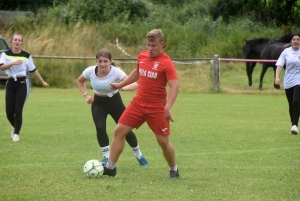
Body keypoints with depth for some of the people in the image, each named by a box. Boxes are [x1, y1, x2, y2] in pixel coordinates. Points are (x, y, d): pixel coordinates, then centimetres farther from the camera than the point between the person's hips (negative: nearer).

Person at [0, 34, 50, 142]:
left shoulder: (26, 55, 0)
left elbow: (33, 70, 10)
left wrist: (43, 82, 11)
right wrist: (13, 63, -30)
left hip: (22, 83, -1)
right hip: (10, 83, 1)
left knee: (18, 110, -10)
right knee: (9, 112, 1)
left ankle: (16, 134, 4)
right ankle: (15, 127, 33)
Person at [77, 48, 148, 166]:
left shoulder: (116, 72, -27)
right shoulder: (90, 71, -19)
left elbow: (134, 84, -37)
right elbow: (80, 81, 4)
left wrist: (122, 87, -55)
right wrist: (85, 95, -9)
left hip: (114, 101, -1)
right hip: (98, 103, 1)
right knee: (100, 128, -20)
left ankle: (139, 155, 30)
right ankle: (107, 157, -2)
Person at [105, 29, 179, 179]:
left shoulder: (166, 63, -16)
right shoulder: (142, 56, 3)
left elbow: (174, 87, -22)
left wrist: (168, 108, -33)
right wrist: (120, 85, 29)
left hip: (157, 107, -6)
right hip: (138, 103, 6)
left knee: (163, 142, -1)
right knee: (119, 131, -1)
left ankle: (173, 170, 22)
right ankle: (110, 167, 6)